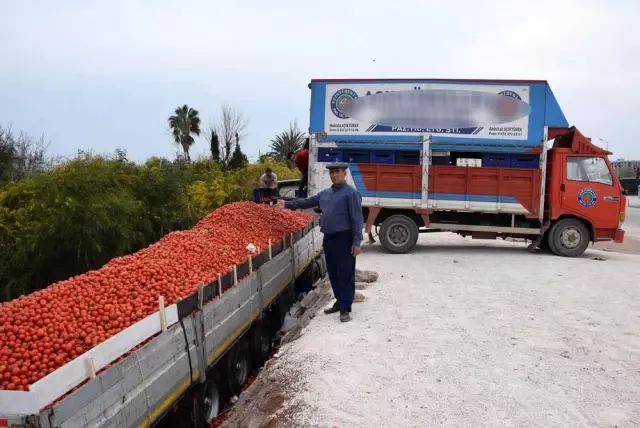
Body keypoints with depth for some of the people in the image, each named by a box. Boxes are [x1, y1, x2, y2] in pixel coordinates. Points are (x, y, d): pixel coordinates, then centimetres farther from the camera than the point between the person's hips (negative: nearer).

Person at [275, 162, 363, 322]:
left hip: (344, 239, -8)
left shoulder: (350, 193, -8)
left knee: (345, 274, -4)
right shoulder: (325, 194, 15)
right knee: (333, 273, 14)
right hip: (328, 238, 8)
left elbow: (357, 218, -13)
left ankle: (345, 308, 0)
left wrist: (357, 242, -18)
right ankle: (339, 302, 26)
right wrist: (287, 204, 18)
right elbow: (307, 202, 24)